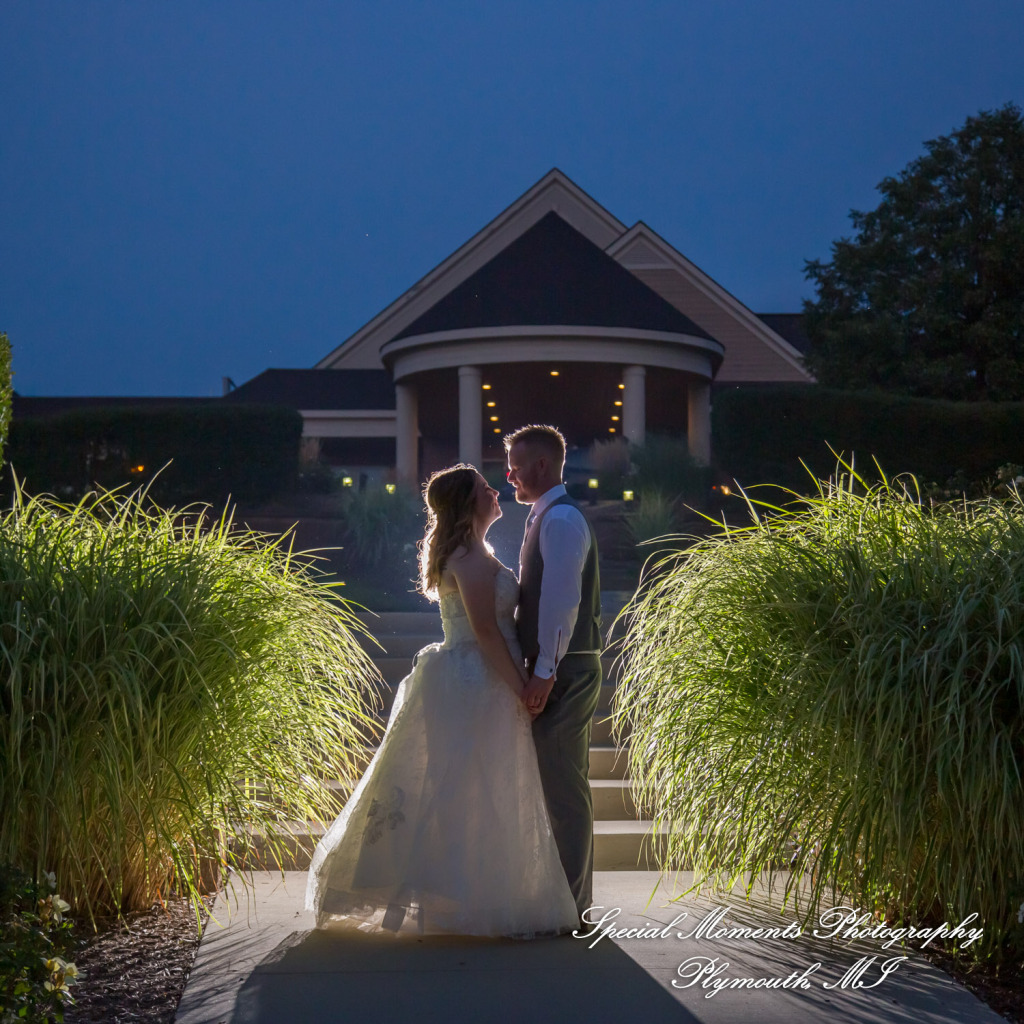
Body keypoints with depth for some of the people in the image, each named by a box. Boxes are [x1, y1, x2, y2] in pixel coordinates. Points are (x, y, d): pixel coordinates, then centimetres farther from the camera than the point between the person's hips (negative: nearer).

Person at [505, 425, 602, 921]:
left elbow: (561, 601, -21)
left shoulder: (561, 519, -14)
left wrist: (545, 672, -23)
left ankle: (567, 904, -2)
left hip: (562, 674, -11)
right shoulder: (549, 517, 19)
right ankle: (571, 898, 23)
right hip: (559, 672, 11)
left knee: (562, 787, -7)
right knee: (563, 786, 15)